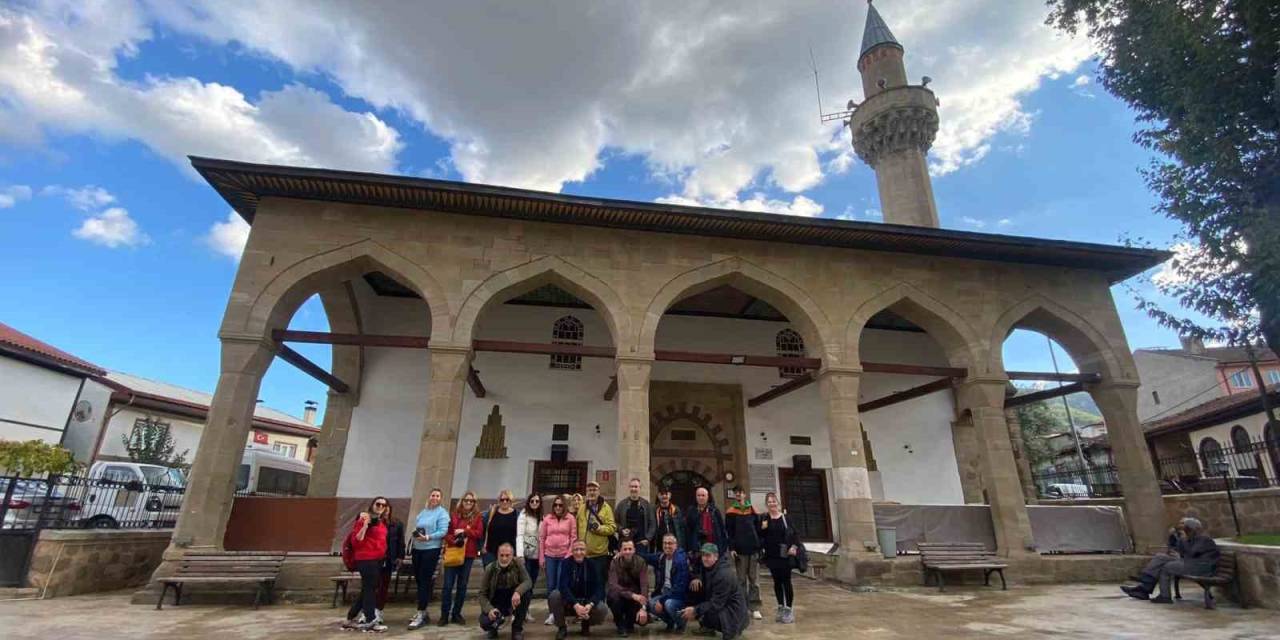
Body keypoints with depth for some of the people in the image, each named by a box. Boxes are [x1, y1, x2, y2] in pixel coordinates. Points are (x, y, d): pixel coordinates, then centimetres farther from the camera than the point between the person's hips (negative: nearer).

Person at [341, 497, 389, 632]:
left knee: (366, 591, 15)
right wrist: (365, 524, -25)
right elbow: (355, 541, -17)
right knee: (370, 589, -2)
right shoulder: (364, 519, -11)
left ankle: (350, 620, 27)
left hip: (378, 559, 9)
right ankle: (371, 621, 7)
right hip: (366, 559, -9)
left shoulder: (382, 522, 14)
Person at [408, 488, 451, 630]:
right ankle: (422, 612, 23)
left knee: (425, 581, -6)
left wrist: (427, 537, -23)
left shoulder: (442, 513, -5)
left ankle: (421, 615, -1)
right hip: (417, 549, 6)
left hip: (431, 549, -6)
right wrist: (414, 534, -4)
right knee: (418, 580, 11)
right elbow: (415, 527, 17)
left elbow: (443, 531, -14)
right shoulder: (422, 512, 13)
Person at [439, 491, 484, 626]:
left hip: (468, 554, 0)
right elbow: (446, 532, 2)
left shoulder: (477, 516, 5)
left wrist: (464, 531, -14)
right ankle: (444, 615, 9)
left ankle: (456, 614, 19)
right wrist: (454, 541, -16)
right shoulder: (454, 515, 6)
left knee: (462, 585, 8)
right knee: (448, 585, -2)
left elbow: (479, 534, -4)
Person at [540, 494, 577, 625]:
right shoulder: (547, 518, 3)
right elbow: (542, 538, 6)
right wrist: (542, 556, 3)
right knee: (550, 585, 7)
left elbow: (574, 537, -2)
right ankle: (552, 613, 17)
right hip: (550, 556, 2)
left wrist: (569, 554, -8)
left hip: (564, 556, -2)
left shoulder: (570, 518, -2)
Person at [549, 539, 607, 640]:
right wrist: (576, 605, -38)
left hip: (586, 602, 1)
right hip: (568, 602, -1)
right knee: (554, 596, -31)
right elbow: (563, 586, -25)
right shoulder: (566, 563, -12)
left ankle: (586, 624, 9)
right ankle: (562, 627, -6)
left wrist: (589, 605, -31)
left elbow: (596, 588, -11)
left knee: (602, 610, -27)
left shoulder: (591, 565, -6)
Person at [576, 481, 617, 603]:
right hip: (584, 552, 3)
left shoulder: (606, 508, -3)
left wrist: (599, 527, -22)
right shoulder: (582, 508, 7)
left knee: (600, 582, 6)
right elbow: (578, 527, 13)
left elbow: (612, 528, -8)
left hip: (600, 553, -3)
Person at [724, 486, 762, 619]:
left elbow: (758, 529, 9)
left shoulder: (752, 510, 8)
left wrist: (760, 546, 3)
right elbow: (729, 532, -2)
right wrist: (731, 548, -10)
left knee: (754, 580, 2)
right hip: (739, 550, -2)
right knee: (741, 580, 5)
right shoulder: (730, 512, 2)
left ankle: (755, 608, 7)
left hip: (754, 549, 2)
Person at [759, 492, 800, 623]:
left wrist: (794, 546, -12)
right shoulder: (764, 519, 3)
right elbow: (760, 536, 5)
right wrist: (762, 528, -14)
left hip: (785, 555, -2)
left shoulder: (786, 517, -2)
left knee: (786, 581, 1)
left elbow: (796, 533, 1)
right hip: (771, 555, 2)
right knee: (777, 581, 10)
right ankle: (781, 608, 22)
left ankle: (789, 609, 10)